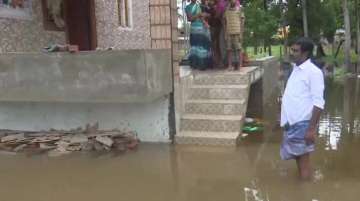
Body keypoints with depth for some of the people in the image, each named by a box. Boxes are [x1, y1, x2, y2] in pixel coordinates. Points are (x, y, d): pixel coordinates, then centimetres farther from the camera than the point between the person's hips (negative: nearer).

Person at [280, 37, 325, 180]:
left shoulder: (313, 72, -13)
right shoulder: (296, 69, 11)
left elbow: (318, 103, -17)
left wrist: (311, 128, -21)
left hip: (302, 124, -8)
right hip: (291, 123, 9)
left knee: (303, 160, 0)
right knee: (297, 157, 19)